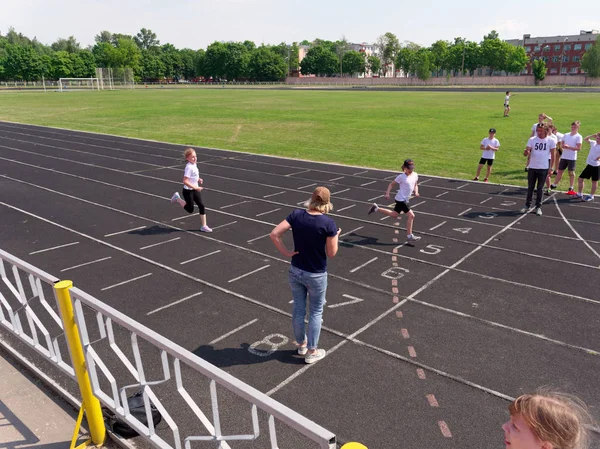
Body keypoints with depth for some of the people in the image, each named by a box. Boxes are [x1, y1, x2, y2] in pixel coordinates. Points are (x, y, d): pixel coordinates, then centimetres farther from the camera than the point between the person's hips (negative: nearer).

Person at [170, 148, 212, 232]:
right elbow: (185, 181, -28)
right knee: (190, 210, 7)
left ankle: (203, 226, 7)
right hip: (188, 191, -8)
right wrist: (196, 187, -27)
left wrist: (198, 179, 5)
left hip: (195, 190, 8)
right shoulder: (189, 167, -23)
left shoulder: (194, 164, 3)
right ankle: (177, 198, 26)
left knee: (202, 206, 1)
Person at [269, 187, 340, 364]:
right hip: (316, 275, -4)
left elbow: (274, 234, -13)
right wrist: (336, 235, 4)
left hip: (296, 271, 4)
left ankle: (301, 344, 40)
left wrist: (285, 252, -4)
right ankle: (312, 352, 26)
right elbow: (331, 253, -12)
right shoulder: (328, 223, -19)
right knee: (316, 312, 15)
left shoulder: (296, 215, -9)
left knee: (298, 308, 19)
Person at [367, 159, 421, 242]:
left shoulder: (415, 175, 4)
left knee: (394, 214, 20)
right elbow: (392, 184, -5)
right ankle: (409, 236, -2)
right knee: (411, 215, -13)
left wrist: (416, 192, -1)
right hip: (401, 199, -8)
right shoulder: (401, 177, -13)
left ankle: (376, 208, 33)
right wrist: (387, 193, -16)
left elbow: (415, 185, 18)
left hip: (405, 200, 8)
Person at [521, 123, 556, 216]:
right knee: (530, 187, 9)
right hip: (532, 167, 1)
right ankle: (527, 206, 18)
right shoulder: (532, 140, -1)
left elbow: (552, 155, 2)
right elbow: (527, 152, -8)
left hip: (544, 168, -1)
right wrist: (526, 152, -33)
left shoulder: (550, 141, -3)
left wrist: (551, 168, -1)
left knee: (540, 188, 6)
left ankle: (538, 207, 14)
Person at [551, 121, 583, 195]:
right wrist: (563, 146, -13)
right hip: (564, 156, 5)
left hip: (572, 158, -5)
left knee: (571, 172, 2)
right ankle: (554, 185, 19)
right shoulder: (566, 135, 10)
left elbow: (578, 148, -12)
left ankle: (571, 188, 10)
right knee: (560, 171, 11)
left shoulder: (578, 137, -6)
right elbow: (562, 144, 11)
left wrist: (569, 147, -21)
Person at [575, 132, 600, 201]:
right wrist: (592, 136, 4)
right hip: (589, 165, 7)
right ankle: (579, 194, 21)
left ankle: (591, 196, 17)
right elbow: (585, 139, 17)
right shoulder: (593, 143, 5)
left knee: (594, 181, 7)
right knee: (580, 179, 9)